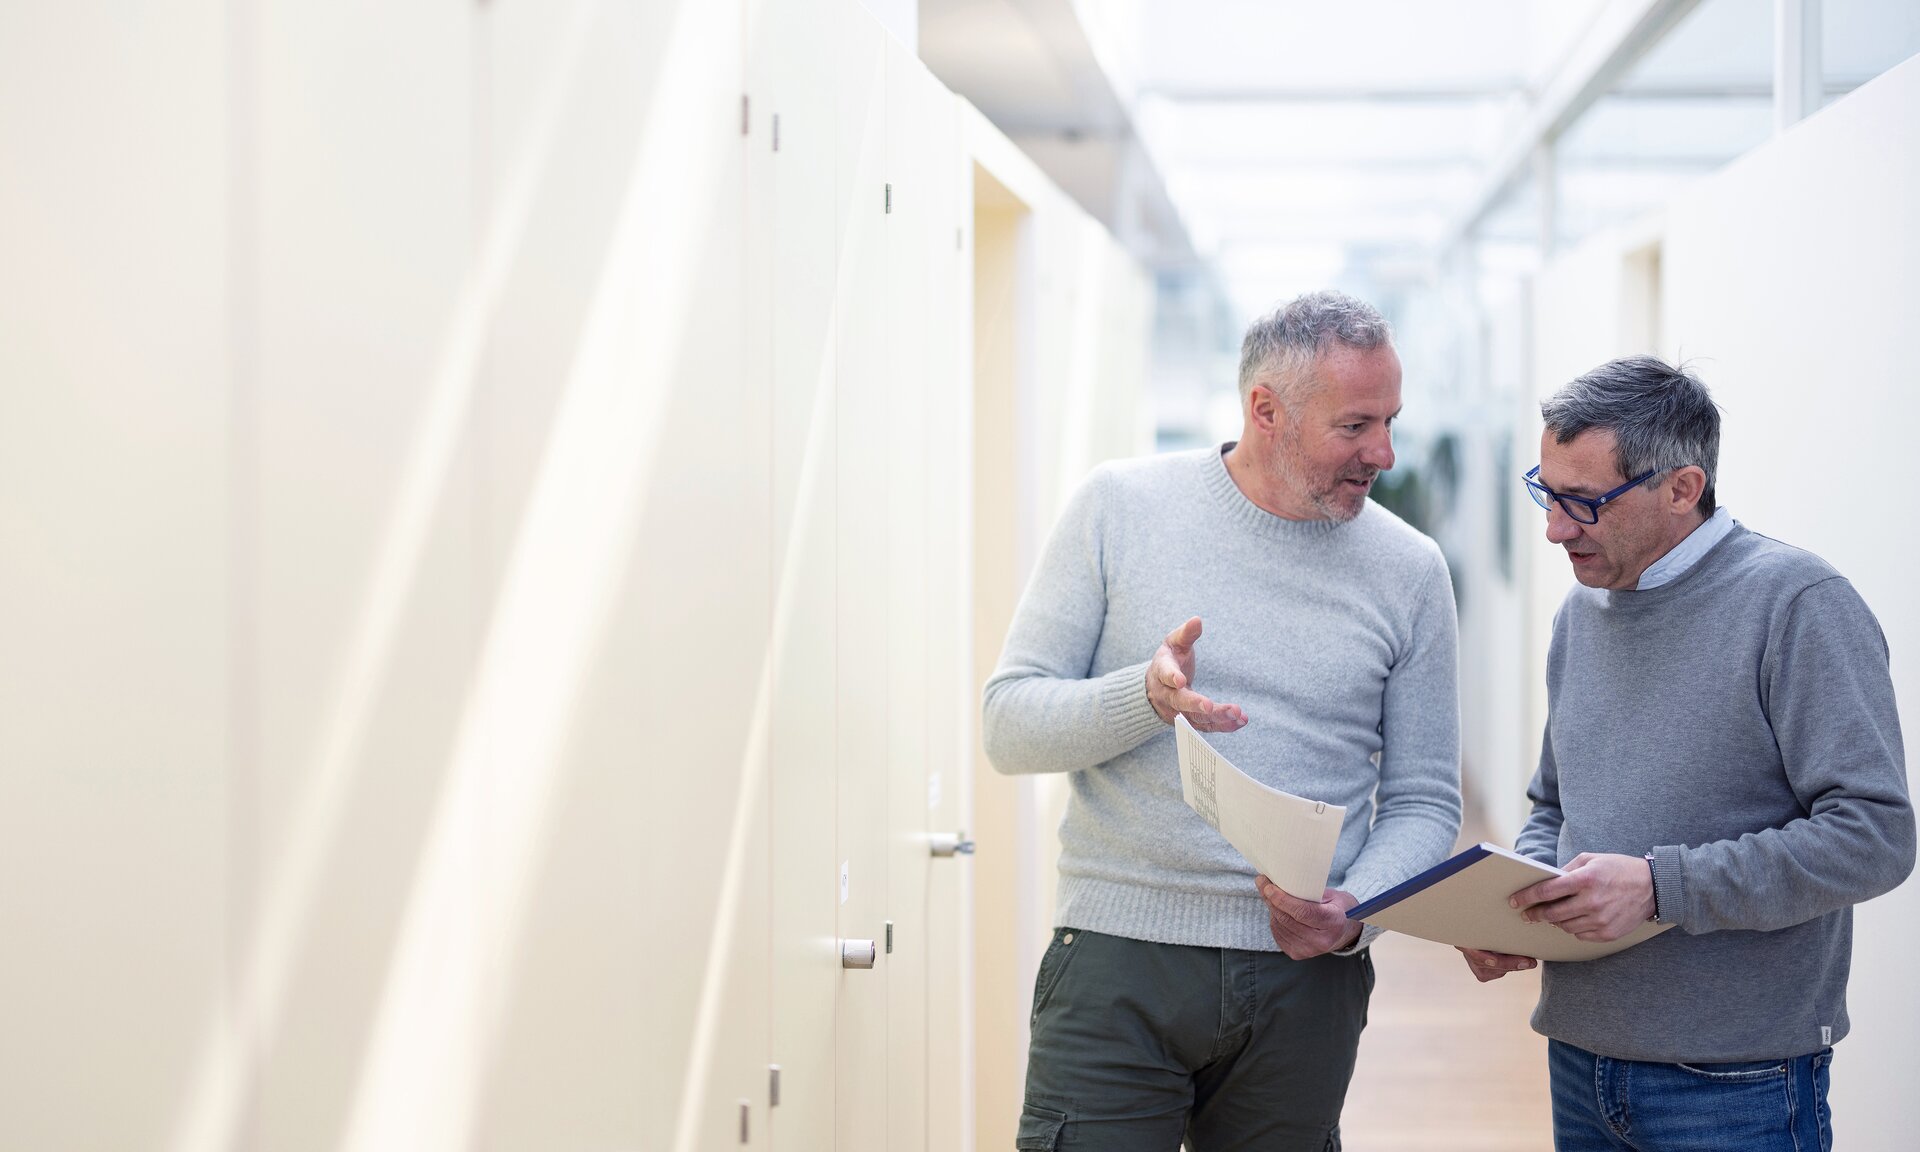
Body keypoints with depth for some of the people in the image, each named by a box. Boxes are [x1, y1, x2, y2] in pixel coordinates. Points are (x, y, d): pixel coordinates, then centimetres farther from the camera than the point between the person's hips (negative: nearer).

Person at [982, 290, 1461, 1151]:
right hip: (1119, 965, -2)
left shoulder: (1409, 571, 5)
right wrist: (1146, 697, -19)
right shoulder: (1120, 507, 0)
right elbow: (1009, 725, -1)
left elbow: (1423, 802, 8)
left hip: (1307, 979, 2)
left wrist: (1354, 906, -12)